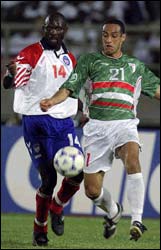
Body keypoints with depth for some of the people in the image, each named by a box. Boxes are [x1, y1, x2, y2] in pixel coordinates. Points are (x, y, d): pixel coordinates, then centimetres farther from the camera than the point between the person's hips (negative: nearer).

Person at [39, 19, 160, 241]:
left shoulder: (136, 66, 18)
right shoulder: (89, 61, 11)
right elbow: (70, 87, 1)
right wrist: (53, 100, -18)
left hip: (125, 124, 0)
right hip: (97, 127, 0)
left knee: (132, 158, -35)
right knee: (92, 189, -3)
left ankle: (137, 220, -34)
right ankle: (113, 211, 33)